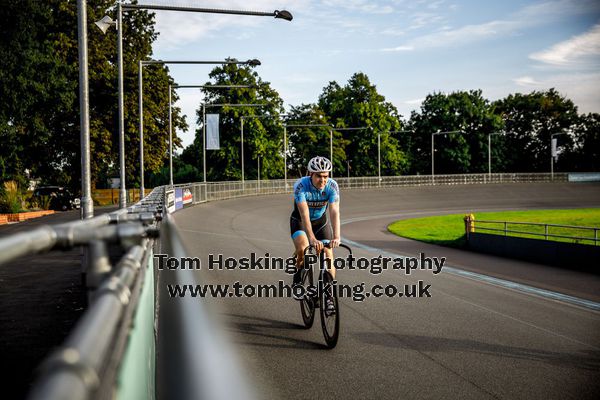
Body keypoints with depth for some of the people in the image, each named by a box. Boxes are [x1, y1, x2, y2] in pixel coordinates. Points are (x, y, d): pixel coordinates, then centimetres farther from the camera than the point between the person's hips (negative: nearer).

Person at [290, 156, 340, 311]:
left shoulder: (332, 186, -25)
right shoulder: (301, 185, -32)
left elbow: (334, 212, -34)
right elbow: (304, 214, -40)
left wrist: (336, 237, -48)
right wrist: (312, 238, -52)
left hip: (321, 221, 3)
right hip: (300, 221, -2)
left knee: (328, 258, -9)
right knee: (303, 250, -29)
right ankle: (298, 280, -1)